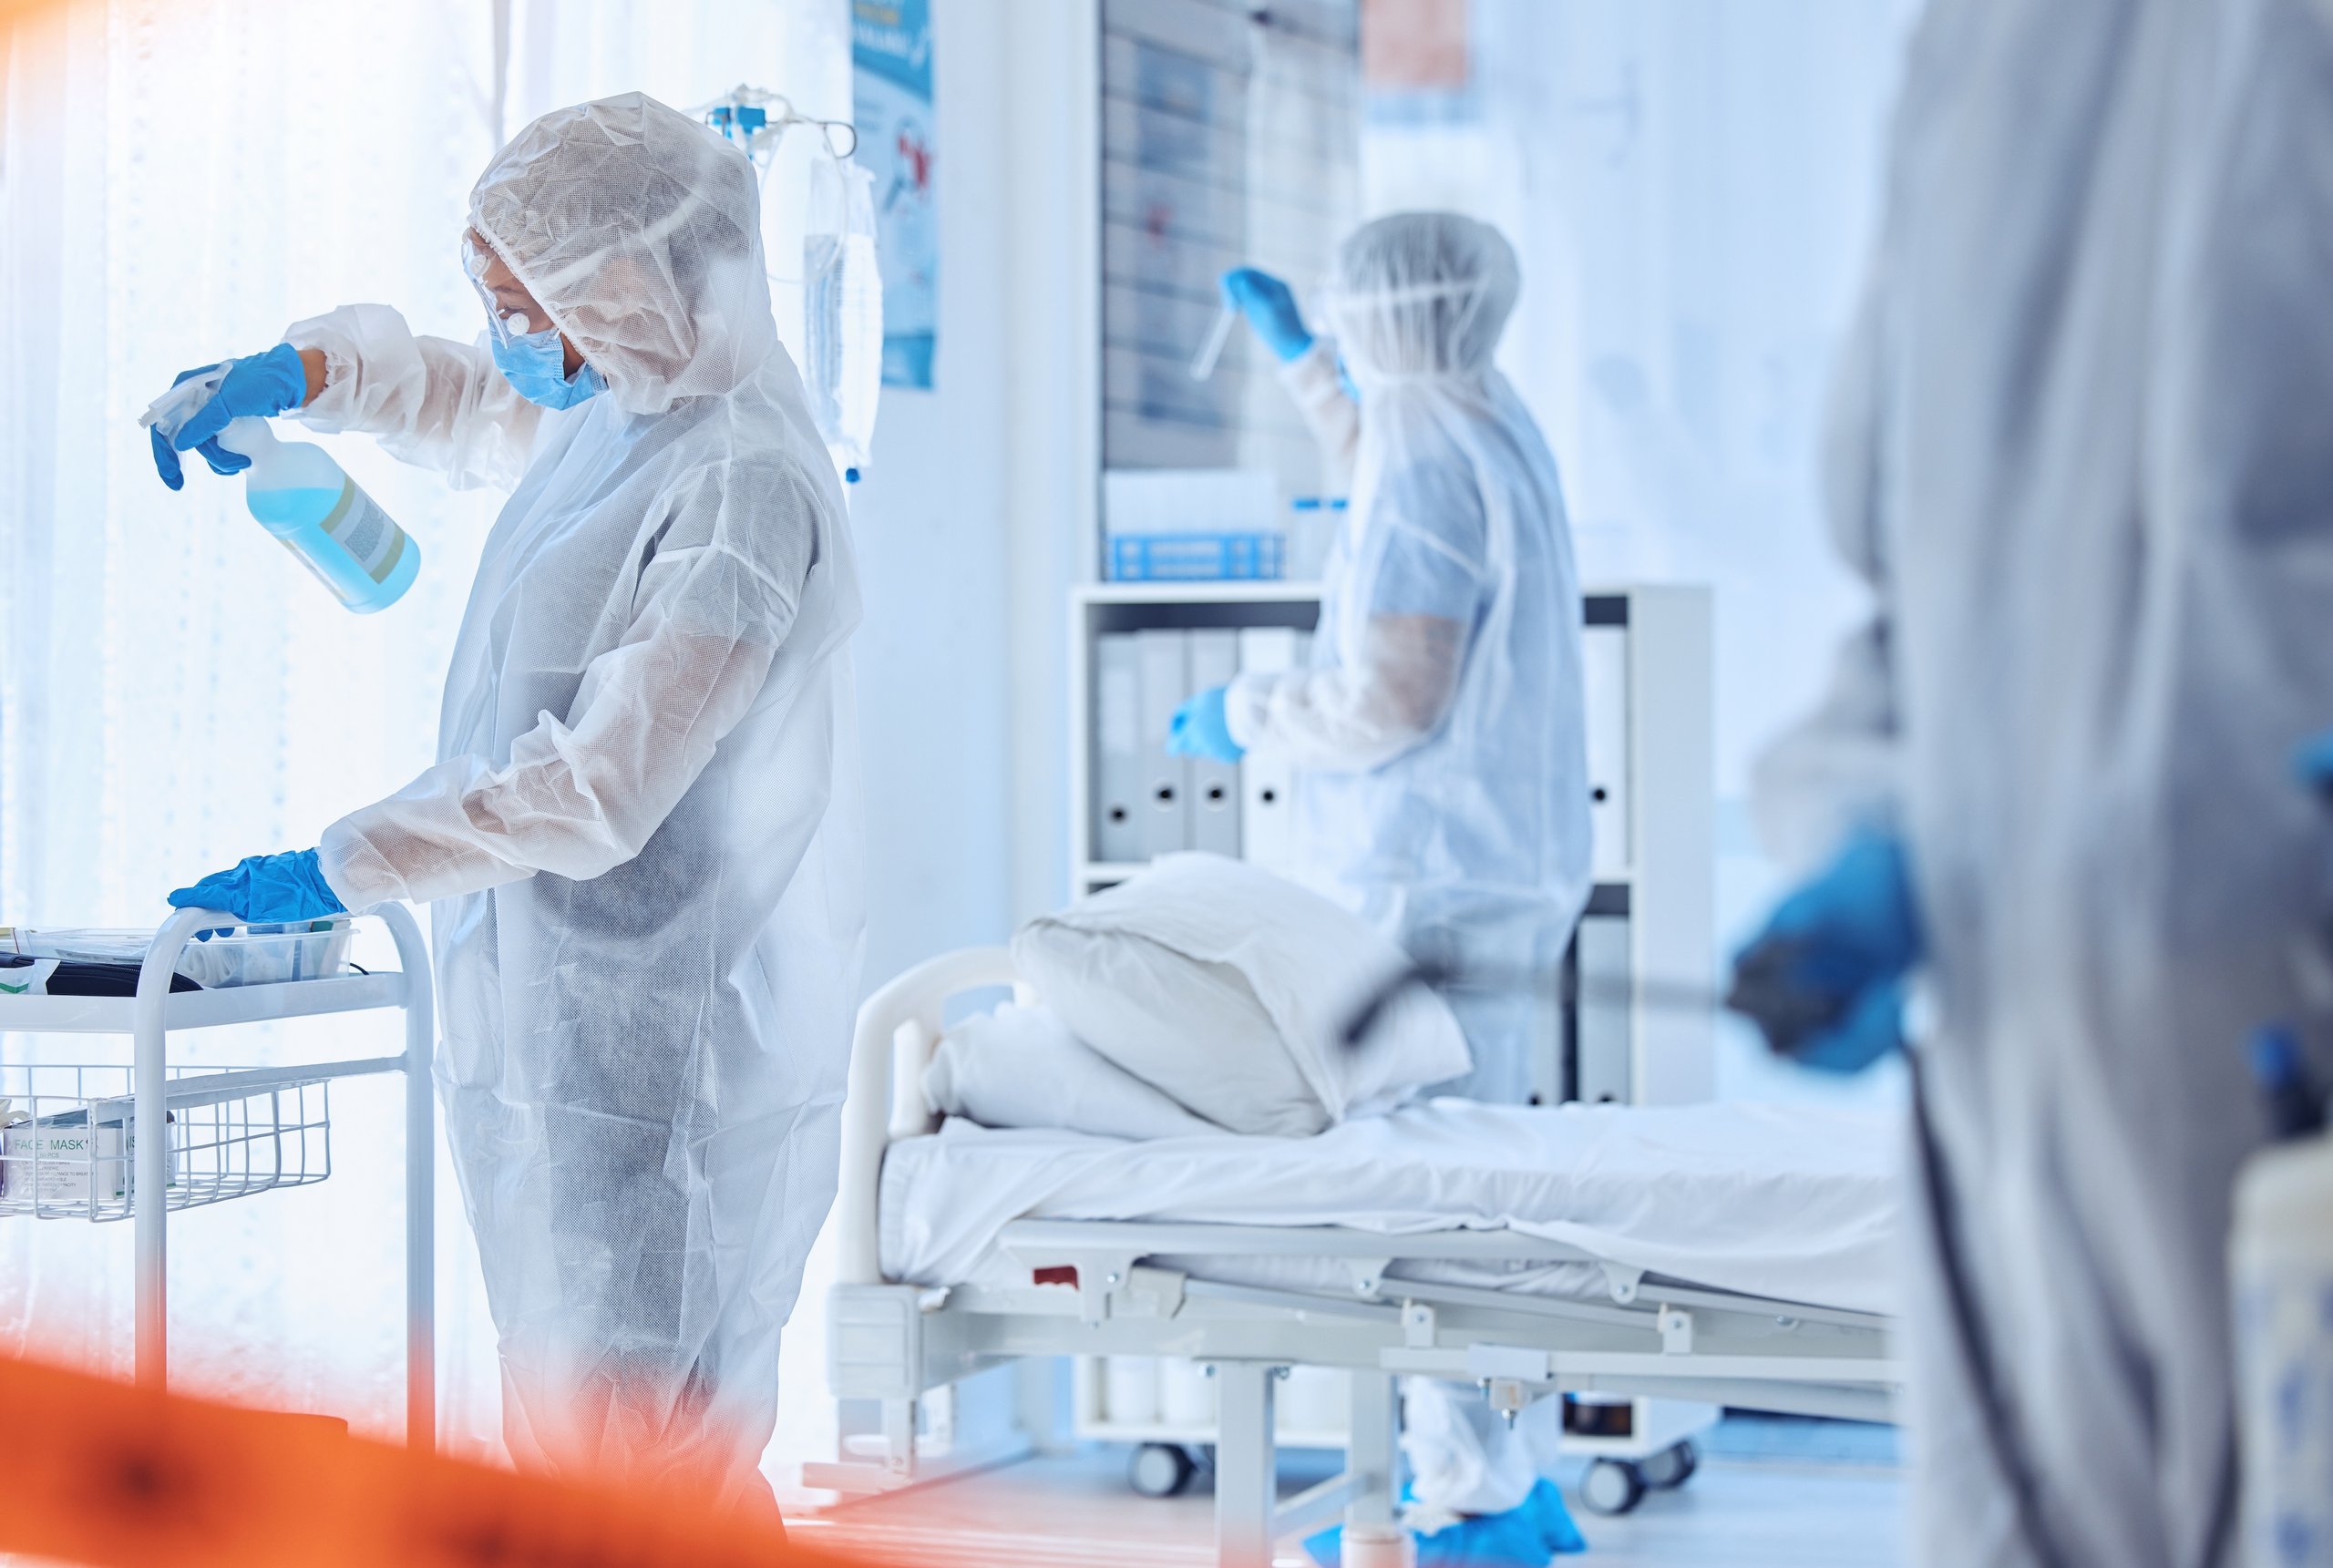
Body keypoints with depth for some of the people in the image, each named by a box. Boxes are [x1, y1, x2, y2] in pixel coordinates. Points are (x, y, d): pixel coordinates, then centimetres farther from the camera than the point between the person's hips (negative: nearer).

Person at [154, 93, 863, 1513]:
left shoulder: (745, 484, -21)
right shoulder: (609, 413, 8)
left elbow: (598, 793, -25)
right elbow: (464, 408, 32)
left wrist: (333, 872, -19)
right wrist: (302, 371, 12)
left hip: (663, 1058, -10)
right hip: (564, 1024, 10)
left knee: (640, 1461, -4)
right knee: (562, 1439, 15)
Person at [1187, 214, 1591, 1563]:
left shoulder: (1430, 464, -15)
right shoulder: (1494, 429, 15)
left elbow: (1393, 700, -21)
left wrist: (1247, 715, -4)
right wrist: (1299, 362, 46)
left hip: (1437, 882, -10)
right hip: (1513, 870, 10)